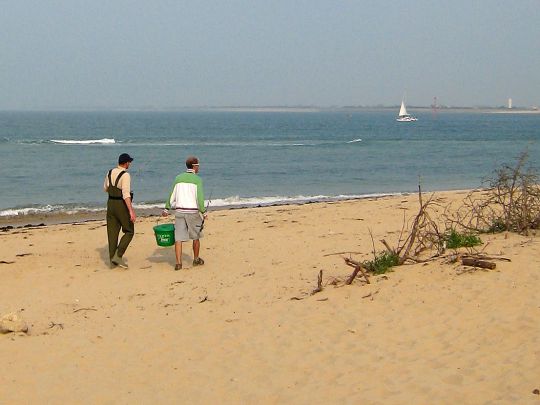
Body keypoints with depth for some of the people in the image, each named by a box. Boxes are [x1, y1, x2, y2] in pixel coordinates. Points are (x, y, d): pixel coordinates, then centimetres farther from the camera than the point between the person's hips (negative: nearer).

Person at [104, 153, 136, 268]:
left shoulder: (110, 172, 6)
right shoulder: (125, 175, -17)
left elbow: (106, 188, 21)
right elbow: (126, 194, -26)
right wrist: (131, 211, -29)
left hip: (111, 204, 7)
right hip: (122, 205, -7)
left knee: (112, 232, 10)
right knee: (129, 232, 7)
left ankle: (112, 259, 12)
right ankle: (118, 256, -4)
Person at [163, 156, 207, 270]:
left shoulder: (179, 178, 7)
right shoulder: (197, 179, -5)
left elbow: (172, 195, 9)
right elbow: (199, 198, -13)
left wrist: (166, 209, 17)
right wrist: (203, 212, -7)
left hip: (179, 211, 3)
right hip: (193, 211, -3)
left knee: (178, 238, -1)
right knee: (195, 237, 15)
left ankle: (178, 262, -9)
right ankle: (196, 259, 28)